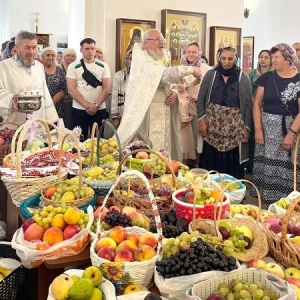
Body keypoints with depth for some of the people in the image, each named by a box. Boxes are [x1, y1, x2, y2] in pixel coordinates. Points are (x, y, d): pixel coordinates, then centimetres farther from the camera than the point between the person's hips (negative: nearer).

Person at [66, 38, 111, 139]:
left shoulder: (103, 66, 6)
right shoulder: (73, 66, 2)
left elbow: (106, 89, 0)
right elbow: (71, 90, -5)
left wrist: (96, 105, -12)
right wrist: (87, 105, -13)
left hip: (99, 109, 1)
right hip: (79, 109, -1)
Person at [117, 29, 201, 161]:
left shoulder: (157, 62, 20)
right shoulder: (142, 61, -11)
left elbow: (164, 88, 23)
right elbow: (166, 74, -26)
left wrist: (174, 94, -2)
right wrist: (191, 69, -15)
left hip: (162, 118, 9)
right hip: (147, 119, -9)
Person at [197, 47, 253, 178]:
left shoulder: (243, 78, 1)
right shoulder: (210, 74, 3)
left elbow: (248, 104, 2)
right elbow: (200, 99, 6)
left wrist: (247, 128, -2)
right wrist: (202, 120, -3)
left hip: (234, 126, -1)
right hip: (212, 123, 1)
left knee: (232, 161, 2)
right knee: (211, 161, 3)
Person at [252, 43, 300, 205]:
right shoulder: (267, 77, 5)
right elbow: (257, 104, 5)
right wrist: (258, 129, -4)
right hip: (267, 126, 3)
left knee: (287, 167, -2)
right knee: (266, 165, 4)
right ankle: (266, 200, 14)